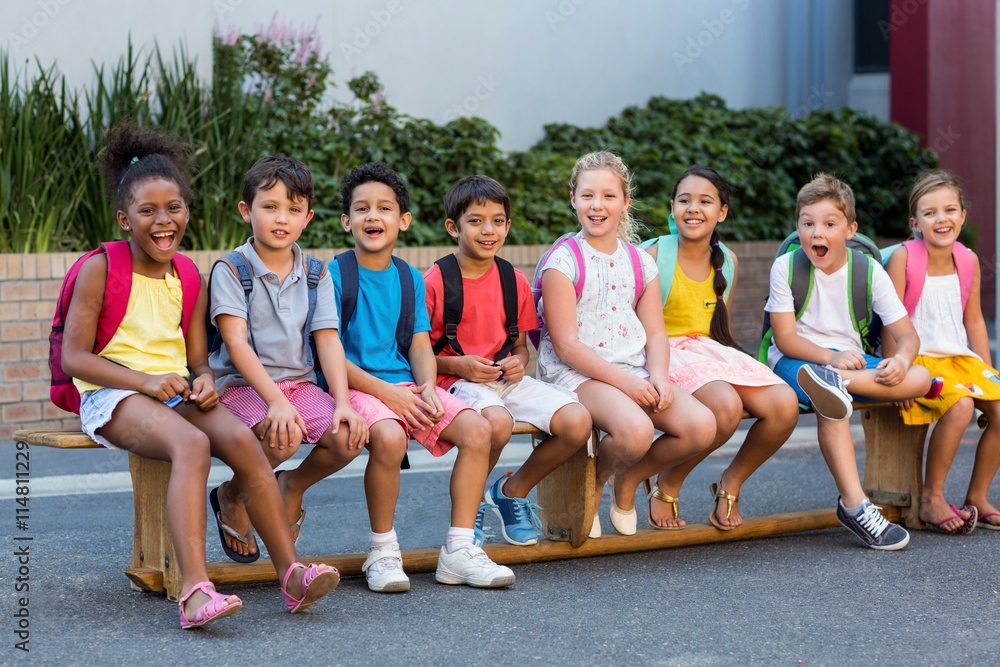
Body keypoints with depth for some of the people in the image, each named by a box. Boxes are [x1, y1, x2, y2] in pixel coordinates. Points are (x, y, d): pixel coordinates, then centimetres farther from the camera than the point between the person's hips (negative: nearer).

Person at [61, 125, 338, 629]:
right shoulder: (100, 269, -2)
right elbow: (74, 357, -7)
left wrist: (203, 382, -8)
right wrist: (145, 380, -18)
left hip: (177, 391, 5)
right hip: (112, 394, -5)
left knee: (241, 440, -26)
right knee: (192, 444, -35)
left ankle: (290, 573, -25)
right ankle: (195, 591, -46)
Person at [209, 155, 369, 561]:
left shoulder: (315, 273, 9)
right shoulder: (231, 269, -5)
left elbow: (328, 341, 3)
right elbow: (236, 342, -14)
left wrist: (343, 403, -11)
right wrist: (275, 400, -26)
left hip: (300, 383, 5)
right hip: (242, 385, -4)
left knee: (349, 438, -21)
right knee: (283, 436, -34)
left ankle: (292, 486, 12)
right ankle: (232, 495, -1)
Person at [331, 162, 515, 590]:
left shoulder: (410, 278, 15)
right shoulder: (334, 275, -3)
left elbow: (420, 346, 10)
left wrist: (427, 388, -11)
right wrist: (387, 393, -18)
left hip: (408, 386, 6)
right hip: (356, 387, -6)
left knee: (476, 429, -17)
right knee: (389, 436, -36)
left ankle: (459, 551, -12)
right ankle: (382, 551, -15)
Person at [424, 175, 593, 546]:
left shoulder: (514, 281, 10)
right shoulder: (434, 283, -6)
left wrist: (518, 362, -3)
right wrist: (457, 365, -18)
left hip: (505, 379, 5)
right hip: (456, 382, -5)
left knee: (577, 421, -19)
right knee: (497, 421, -39)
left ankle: (513, 490, 7)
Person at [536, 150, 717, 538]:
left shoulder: (640, 263, 14)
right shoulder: (563, 262, -4)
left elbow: (655, 333, 12)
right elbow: (566, 344, -11)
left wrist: (658, 375, -10)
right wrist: (625, 381, -18)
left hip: (635, 371, 6)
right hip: (577, 373, -6)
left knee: (701, 426, -19)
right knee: (635, 431, -35)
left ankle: (629, 480, 9)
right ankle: (594, 482, 1)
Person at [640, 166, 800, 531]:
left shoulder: (727, 261, 11)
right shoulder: (654, 256, -7)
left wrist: (733, 363, 7)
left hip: (712, 350, 6)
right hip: (667, 353, -6)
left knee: (784, 405, -21)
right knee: (726, 407, -36)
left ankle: (731, 483, 4)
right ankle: (666, 485, -8)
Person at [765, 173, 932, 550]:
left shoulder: (868, 270, -2)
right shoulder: (786, 267, -8)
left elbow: (906, 334, -4)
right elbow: (785, 338, -12)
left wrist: (901, 359, -28)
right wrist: (830, 356, -29)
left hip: (850, 357, 4)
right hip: (796, 359, -3)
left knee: (920, 378, -22)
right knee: (831, 403, -37)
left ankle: (836, 380, -38)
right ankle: (854, 506, -37)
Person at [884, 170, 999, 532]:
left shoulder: (968, 261, 4)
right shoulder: (903, 258, -11)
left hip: (961, 357, 6)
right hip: (919, 359, -6)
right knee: (960, 406, -30)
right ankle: (931, 500, -14)